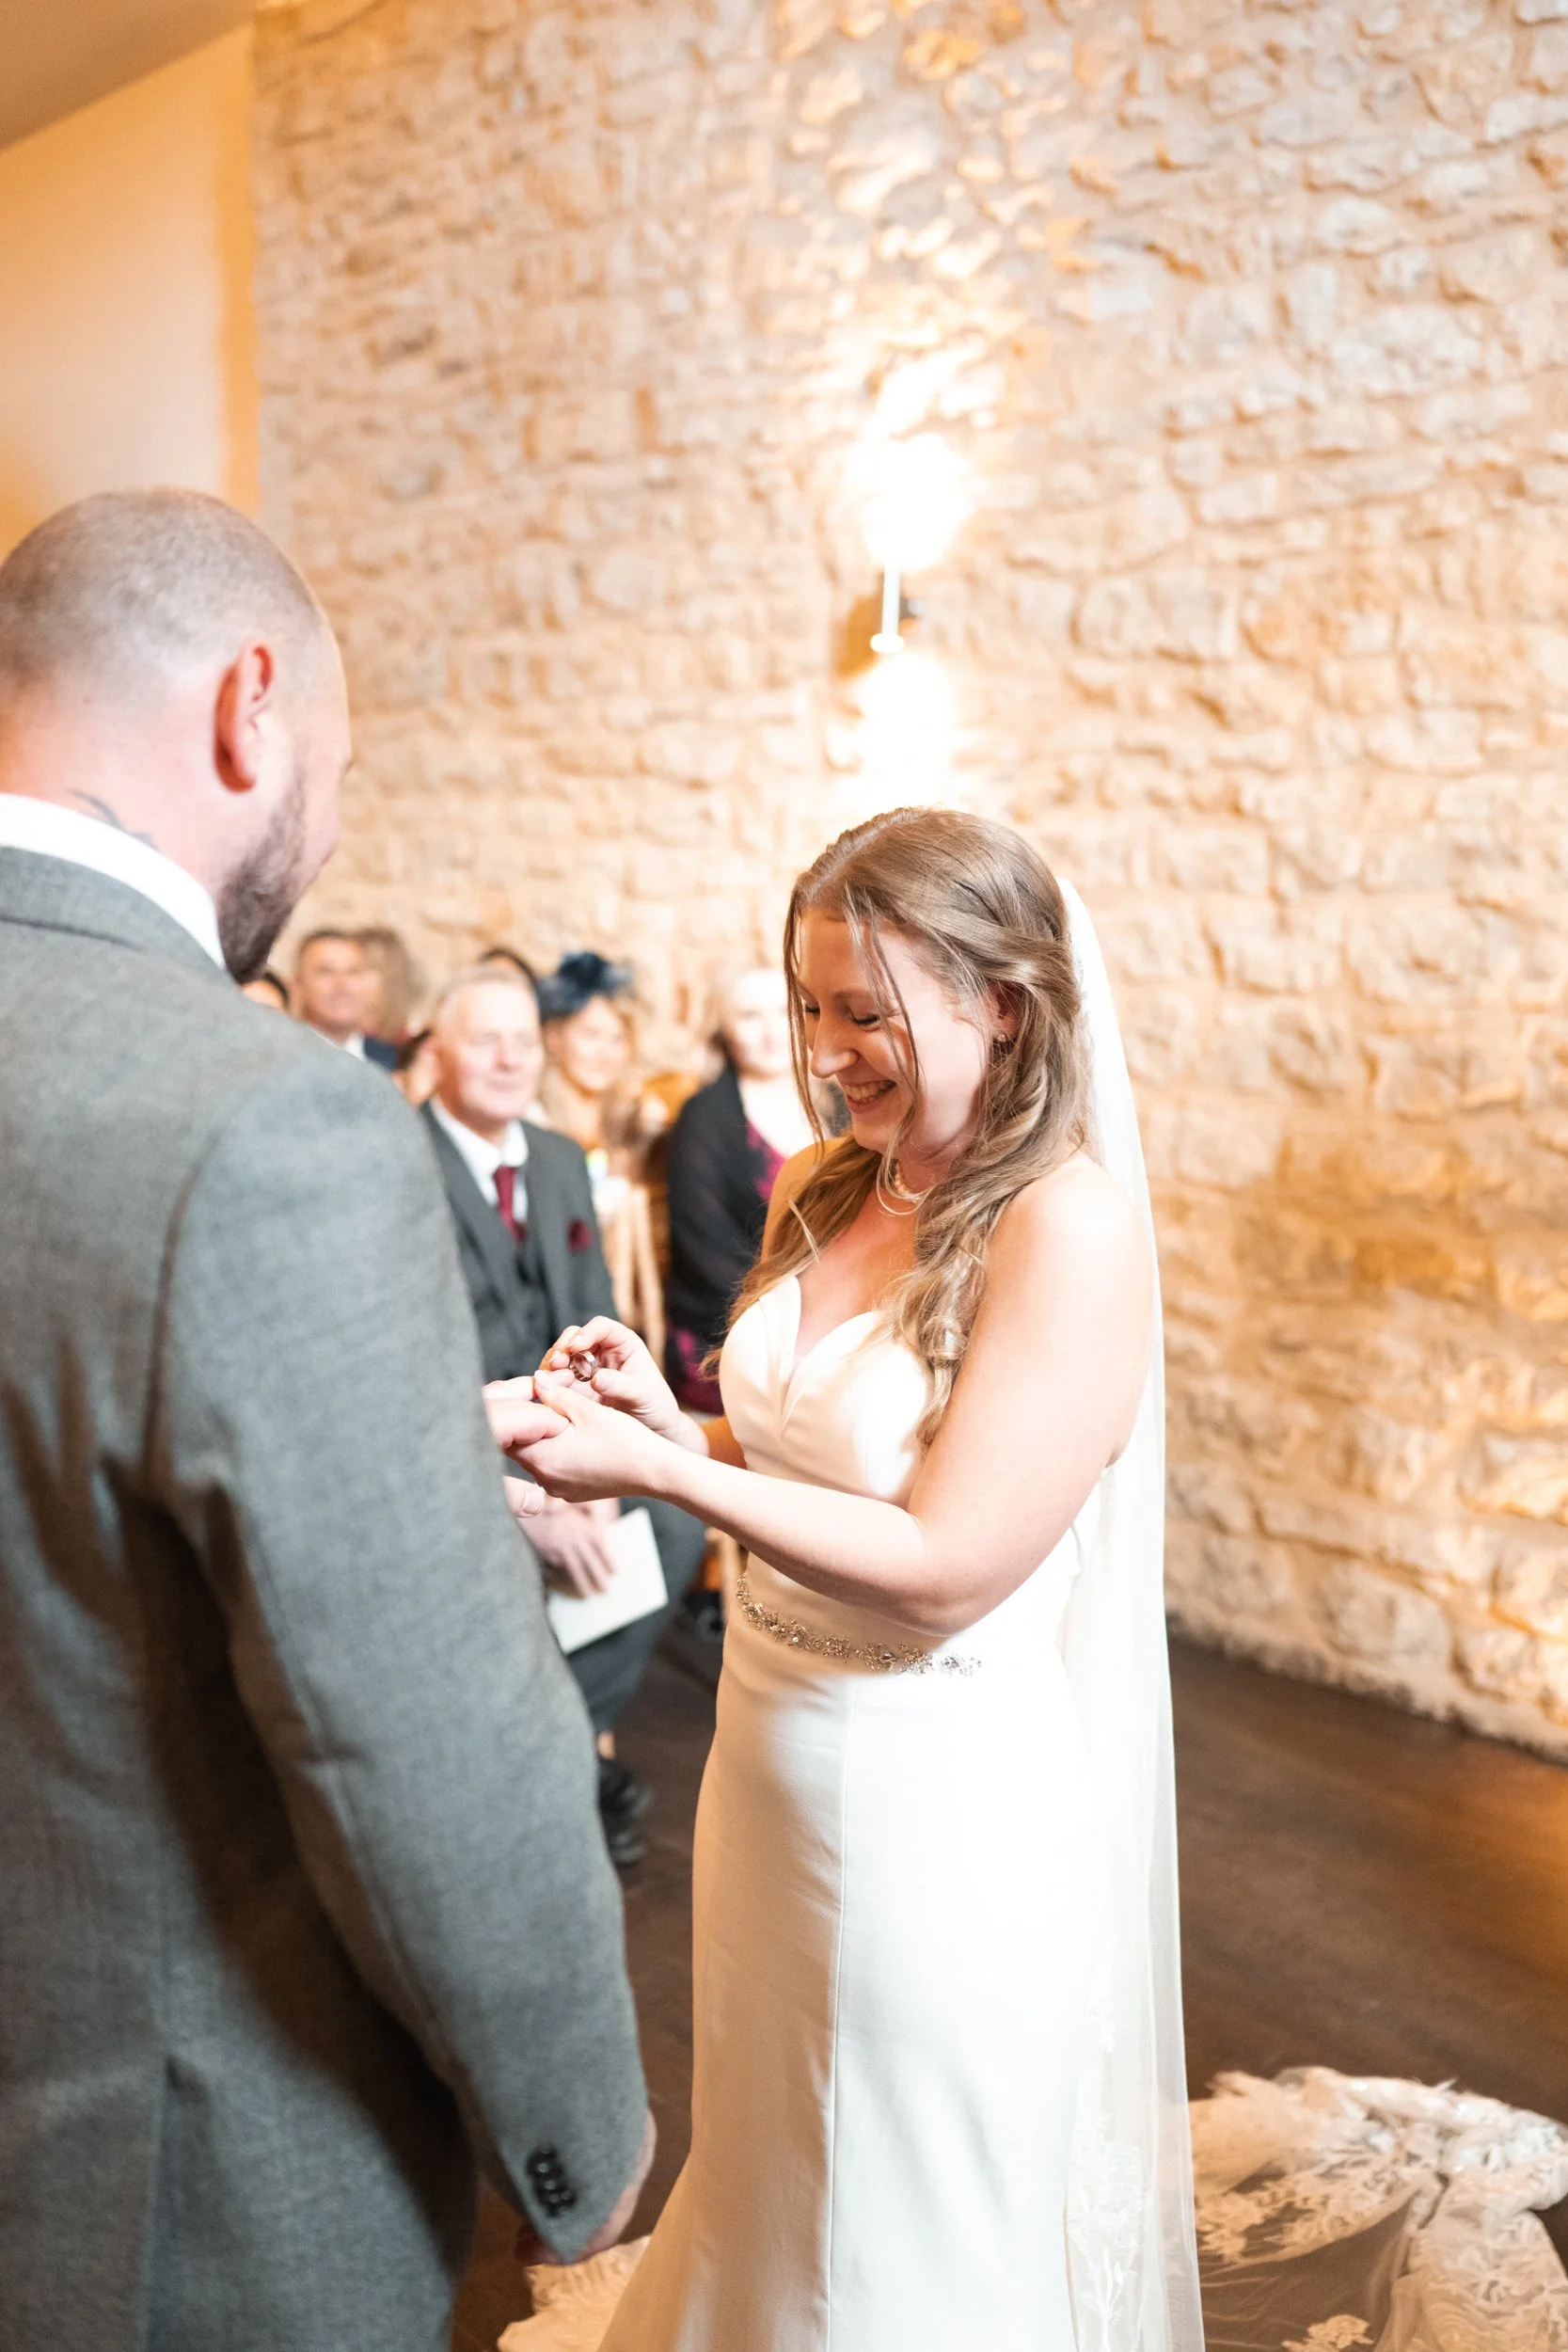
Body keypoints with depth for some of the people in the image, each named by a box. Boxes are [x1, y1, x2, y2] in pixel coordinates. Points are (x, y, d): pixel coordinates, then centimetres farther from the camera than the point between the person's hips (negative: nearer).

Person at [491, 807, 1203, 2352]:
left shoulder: (1071, 1225, -22)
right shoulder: (818, 1193, 0)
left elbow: (944, 1568, -23)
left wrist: (656, 1471, -24)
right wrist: (668, 1417, -9)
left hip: (943, 1799, -6)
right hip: (771, 1748, 7)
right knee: (774, 2168, 27)